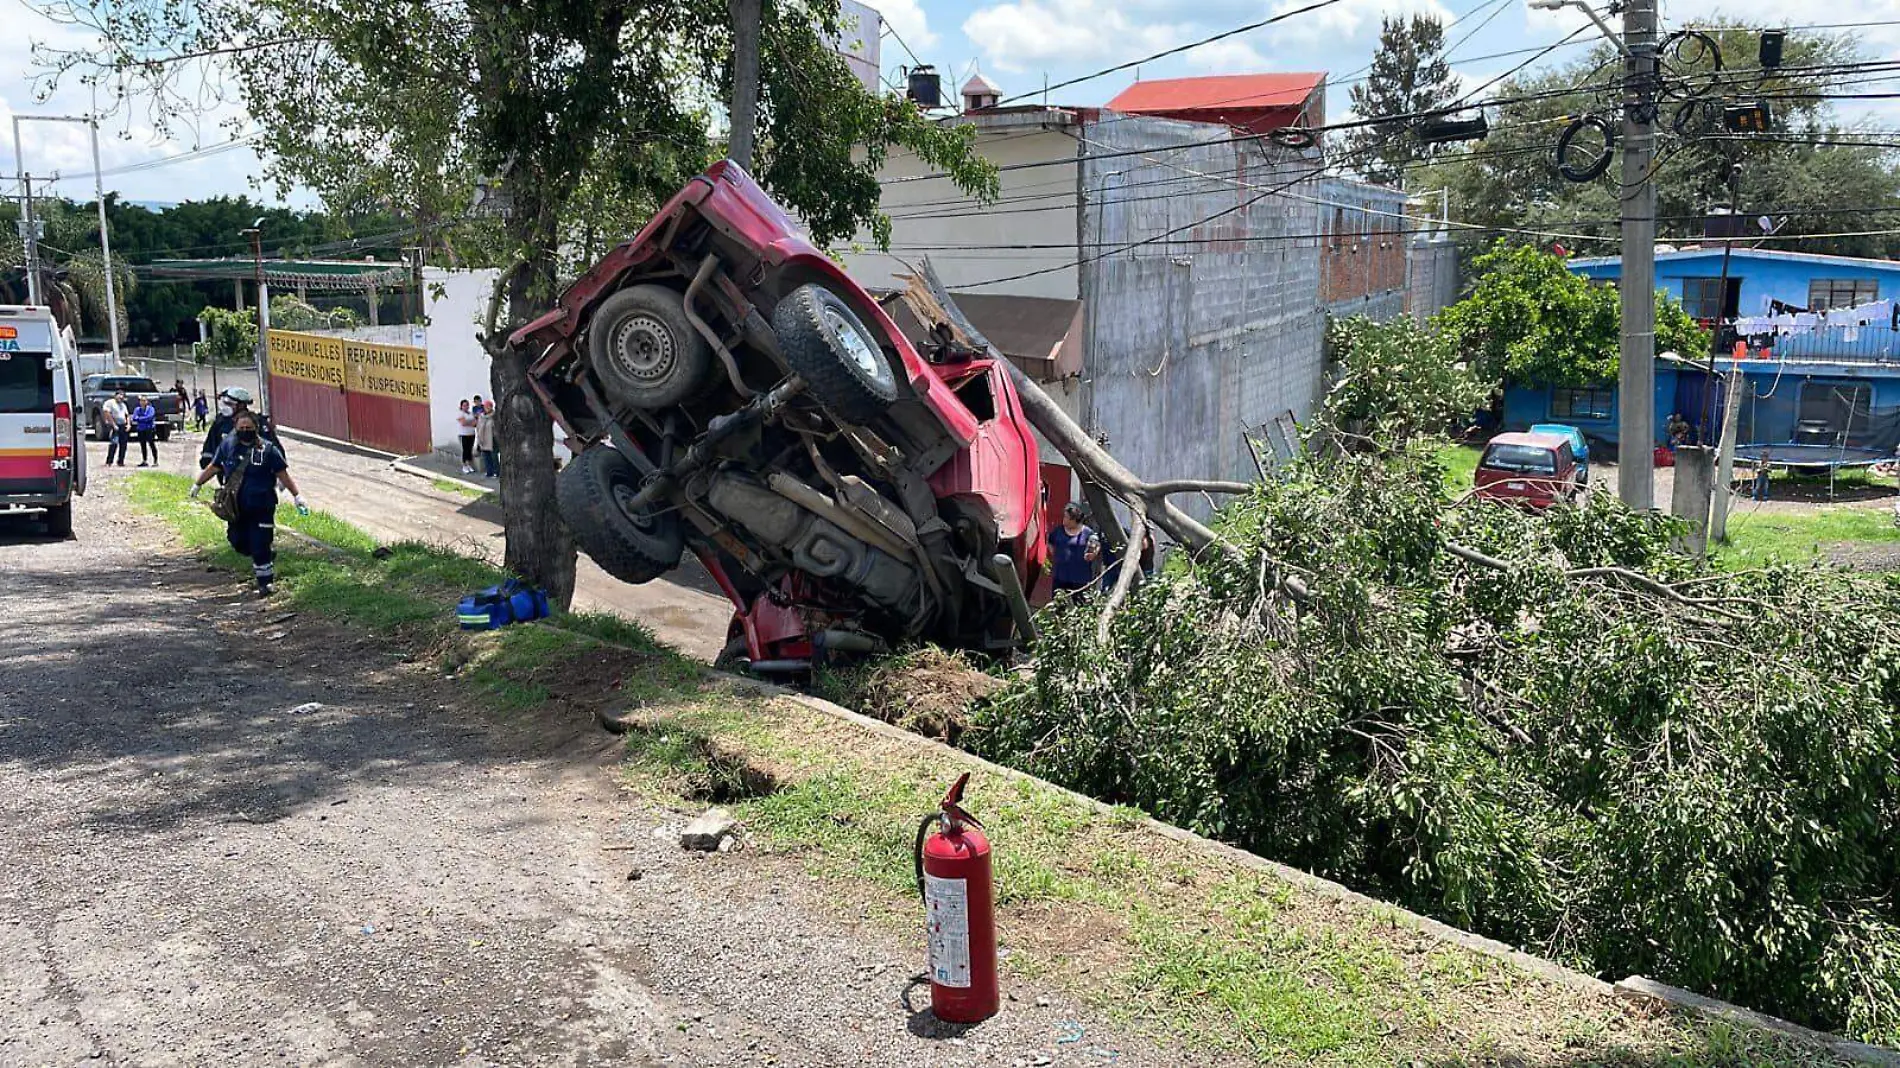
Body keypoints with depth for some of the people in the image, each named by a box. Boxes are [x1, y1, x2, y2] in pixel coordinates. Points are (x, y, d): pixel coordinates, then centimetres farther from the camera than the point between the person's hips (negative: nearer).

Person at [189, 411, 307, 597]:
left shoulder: (268, 449, -7)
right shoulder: (227, 446, 3)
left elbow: (283, 475, -3)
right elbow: (213, 467, 18)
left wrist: (297, 496, -7)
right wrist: (197, 484, 26)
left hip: (261, 507, -4)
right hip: (236, 508, 4)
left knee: (260, 545, -3)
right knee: (238, 541, 10)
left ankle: (264, 581, 11)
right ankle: (267, 556, 35)